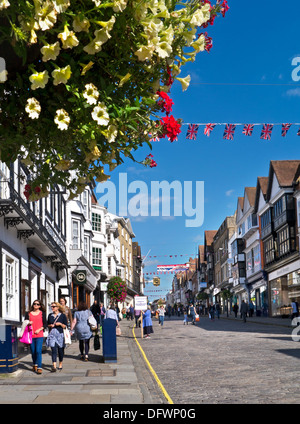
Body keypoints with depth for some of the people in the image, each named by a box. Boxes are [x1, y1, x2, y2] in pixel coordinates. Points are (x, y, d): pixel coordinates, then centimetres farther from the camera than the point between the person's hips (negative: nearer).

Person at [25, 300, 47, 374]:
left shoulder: (42, 313, 6)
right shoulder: (28, 313, 9)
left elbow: (45, 324, 6)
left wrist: (39, 329, -9)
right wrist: (28, 323, -8)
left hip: (39, 335, -2)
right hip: (31, 335, 2)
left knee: (38, 351, -12)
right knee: (33, 351, 8)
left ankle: (39, 367, -11)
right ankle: (35, 364, 30)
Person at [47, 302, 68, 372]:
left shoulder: (63, 315, 0)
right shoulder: (50, 315, 10)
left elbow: (66, 326, 1)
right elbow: (48, 325, 19)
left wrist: (60, 324, -15)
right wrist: (50, 325, -2)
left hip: (60, 334, -2)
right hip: (52, 334, 2)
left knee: (60, 350, 7)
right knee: (53, 350, -9)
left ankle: (60, 365, 25)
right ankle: (54, 366, -15)